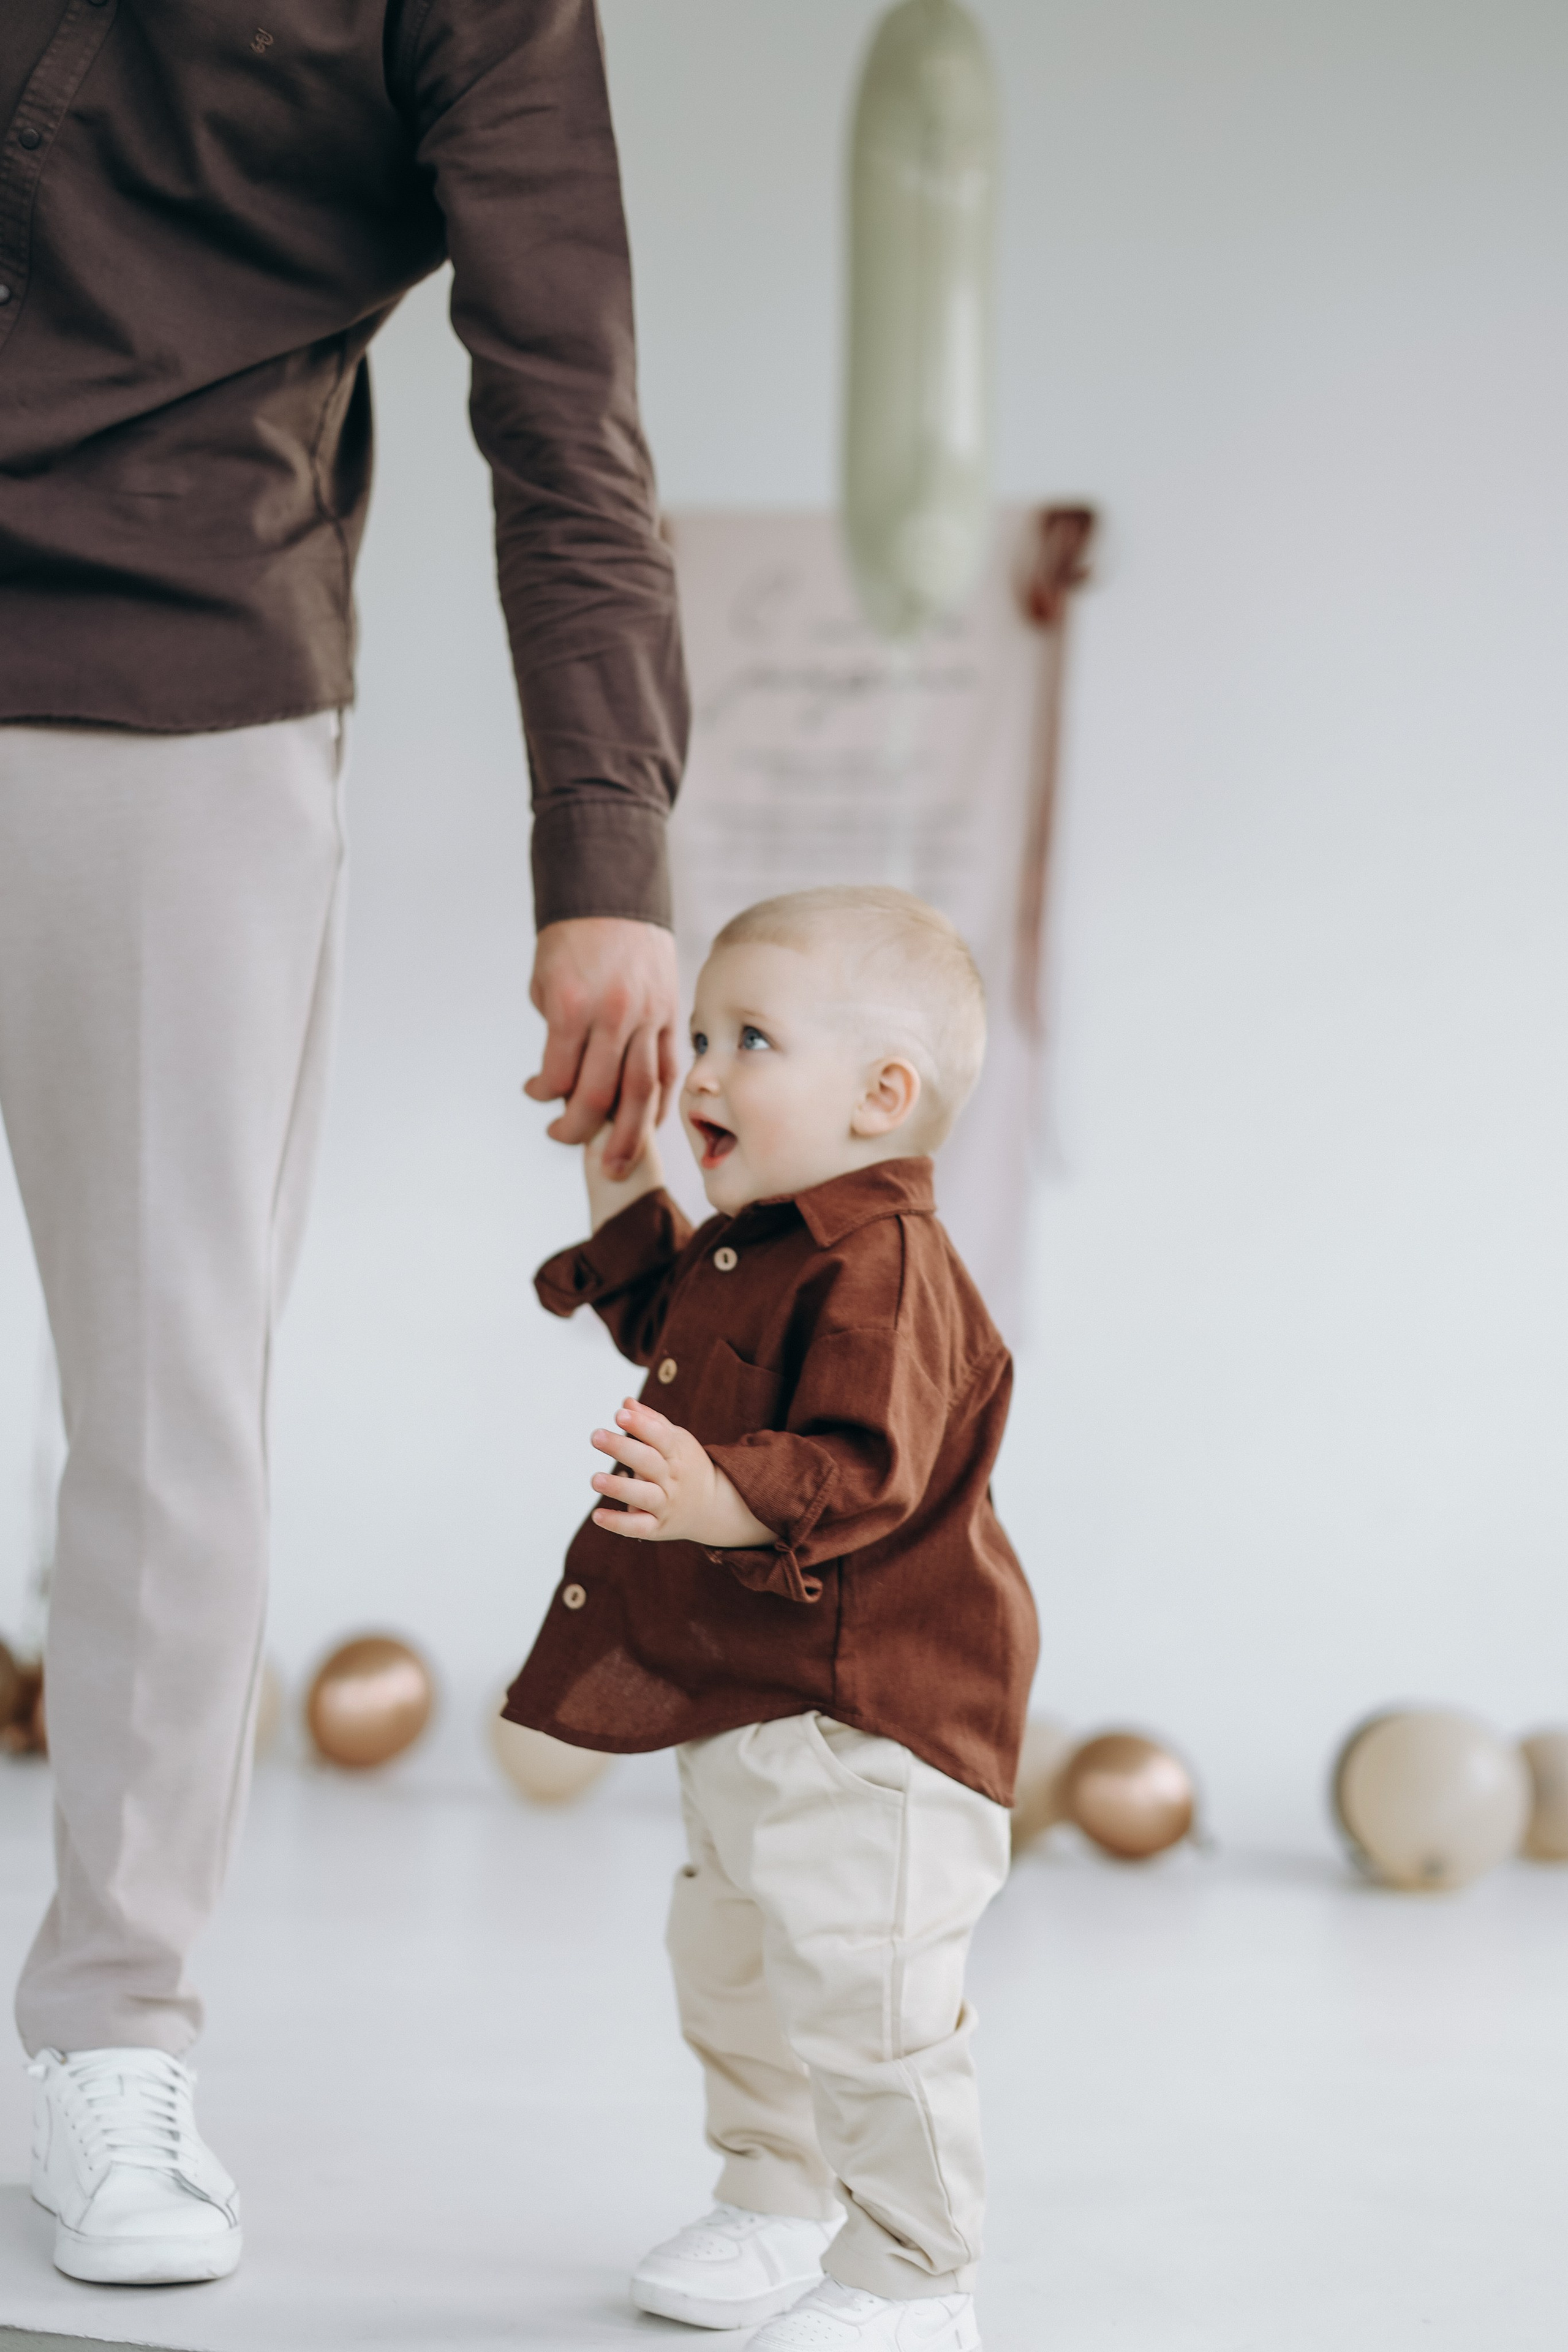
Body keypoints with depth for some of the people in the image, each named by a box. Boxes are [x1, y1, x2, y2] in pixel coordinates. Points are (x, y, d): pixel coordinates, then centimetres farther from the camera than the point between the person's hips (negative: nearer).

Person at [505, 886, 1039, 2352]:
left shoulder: (882, 1267, -22)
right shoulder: (743, 1251, 9)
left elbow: (864, 1473, -32)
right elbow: (668, 1337, 31)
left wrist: (722, 1497, -47)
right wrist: (627, 1195, 24)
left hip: (869, 1718, -11)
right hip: (744, 1705, 11)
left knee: (858, 1992, -8)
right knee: (730, 1966, 24)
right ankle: (779, 2208, 42)